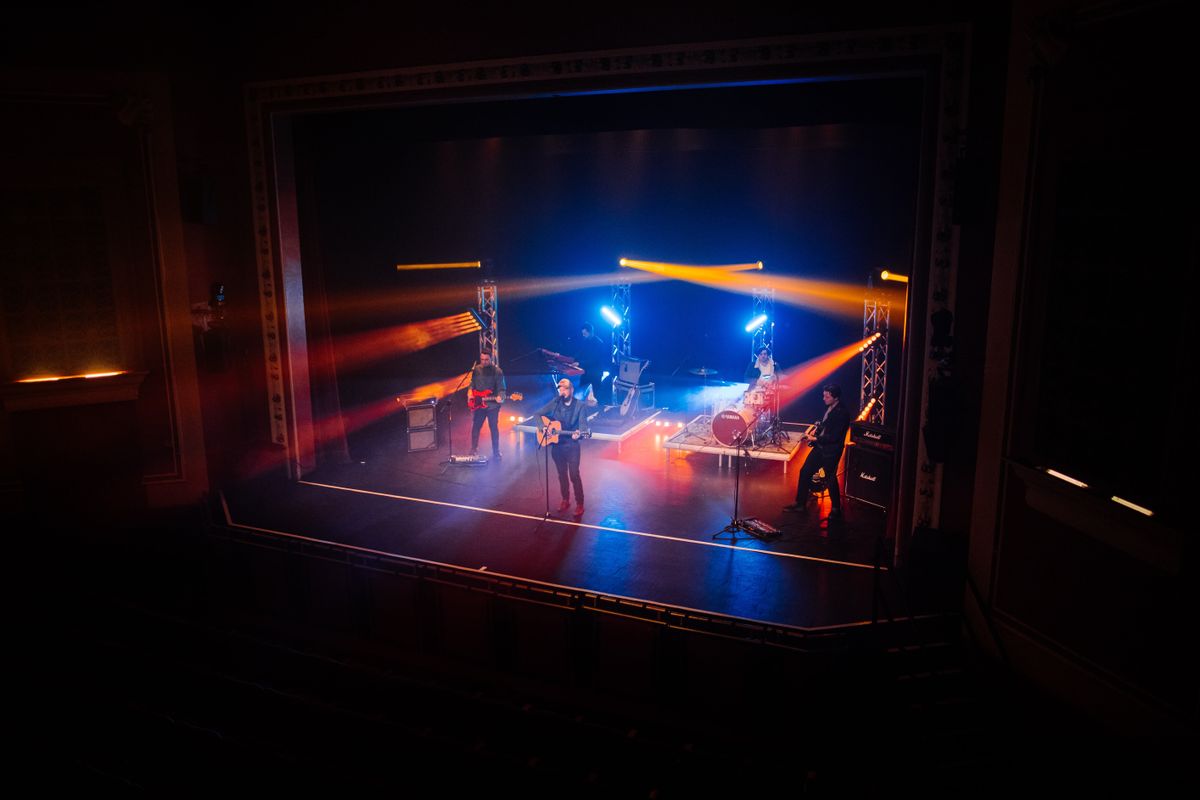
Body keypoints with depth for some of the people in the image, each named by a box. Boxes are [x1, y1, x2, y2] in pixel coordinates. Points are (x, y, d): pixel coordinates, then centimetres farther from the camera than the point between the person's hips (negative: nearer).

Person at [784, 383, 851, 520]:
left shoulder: (842, 413, -19)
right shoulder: (829, 408, 5)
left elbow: (834, 437, -23)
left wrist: (815, 438, -18)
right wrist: (819, 426, 4)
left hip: (831, 451, -8)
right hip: (819, 447, 8)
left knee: (830, 479, 3)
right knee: (804, 472, 9)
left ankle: (836, 509, 20)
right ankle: (800, 503, 20)